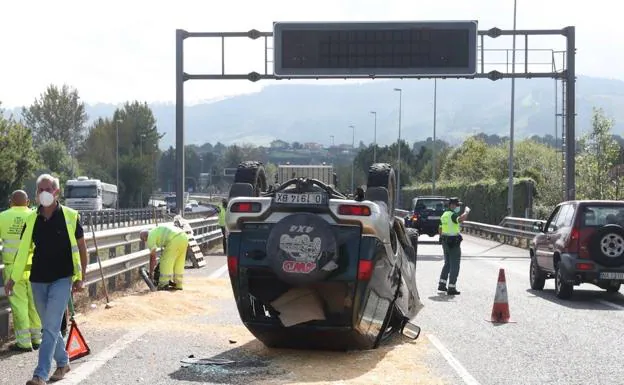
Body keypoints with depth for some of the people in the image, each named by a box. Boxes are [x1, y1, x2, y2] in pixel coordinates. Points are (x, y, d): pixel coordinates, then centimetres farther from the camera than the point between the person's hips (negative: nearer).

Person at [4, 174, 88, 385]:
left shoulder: (70, 216, -7)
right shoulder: (32, 219, 2)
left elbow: (81, 247, 0)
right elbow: (23, 250, 8)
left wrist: (81, 277, -3)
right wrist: (13, 278, 5)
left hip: (62, 279, -4)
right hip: (38, 280, 4)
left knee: (51, 327, -9)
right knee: (49, 327, 14)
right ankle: (63, 362, 33)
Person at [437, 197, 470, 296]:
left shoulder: (444, 215, 13)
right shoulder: (452, 215, -16)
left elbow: (440, 229, 18)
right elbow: (461, 219, -37)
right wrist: (466, 211, -19)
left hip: (445, 242, 9)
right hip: (453, 242, -9)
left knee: (447, 264, 21)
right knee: (454, 266, -2)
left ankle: (441, 285, 23)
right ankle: (451, 288, -2)